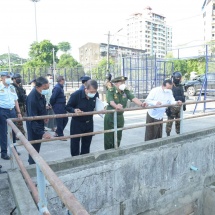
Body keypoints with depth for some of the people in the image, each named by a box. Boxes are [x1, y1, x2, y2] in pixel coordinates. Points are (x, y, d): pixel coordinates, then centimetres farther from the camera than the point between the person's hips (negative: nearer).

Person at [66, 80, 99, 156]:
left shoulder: (96, 95, -11)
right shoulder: (76, 95, -22)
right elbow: (68, 107, -12)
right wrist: (74, 110, -32)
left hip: (89, 123, 4)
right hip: (77, 123, -4)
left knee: (87, 143, 16)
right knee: (75, 143, 6)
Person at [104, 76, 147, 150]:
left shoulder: (126, 91, -1)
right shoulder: (110, 90, -15)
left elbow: (133, 98, -14)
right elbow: (110, 101, -33)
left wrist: (141, 104, -33)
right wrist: (116, 106, -55)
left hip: (120, 117, 5)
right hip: (110, 117, -5)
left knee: (118, 138, 15)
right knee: (109, 138, 2)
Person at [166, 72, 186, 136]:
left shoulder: (181, 87, 12)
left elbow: (183, 97, 20)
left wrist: (184, 105, 18)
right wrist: (167, 108, -16)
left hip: (179, 107, 6)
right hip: (172, 107, -6)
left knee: (178, 121, 13)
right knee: (170, 121, -2)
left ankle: (178, 133, 25)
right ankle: (168, 134, 8)